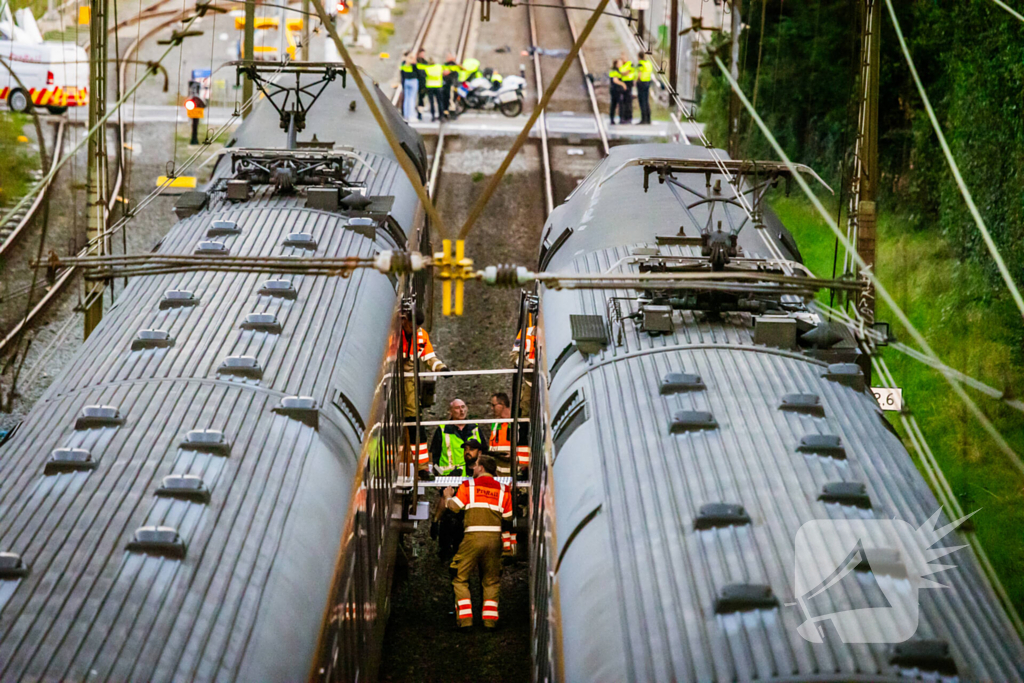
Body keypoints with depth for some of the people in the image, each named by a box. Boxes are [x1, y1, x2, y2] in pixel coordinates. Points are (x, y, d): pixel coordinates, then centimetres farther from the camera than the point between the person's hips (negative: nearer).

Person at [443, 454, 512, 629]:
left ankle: (465, 618, -3)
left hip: (473, 536, -3)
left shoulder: (468, 485, 1)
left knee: (460, 579, 6)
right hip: (495, 536, 3)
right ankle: (490, 619, 5)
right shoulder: (503, 489, 9)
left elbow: (453, 506, -3)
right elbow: (508, 518, 9)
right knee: (491, 581, 13)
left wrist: (447, 496, 17)